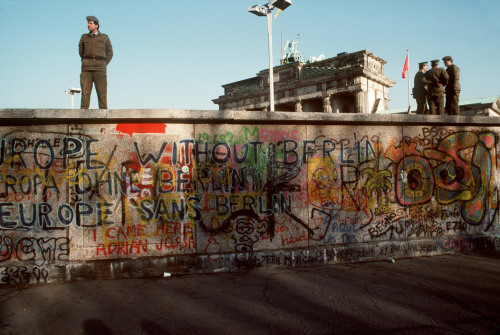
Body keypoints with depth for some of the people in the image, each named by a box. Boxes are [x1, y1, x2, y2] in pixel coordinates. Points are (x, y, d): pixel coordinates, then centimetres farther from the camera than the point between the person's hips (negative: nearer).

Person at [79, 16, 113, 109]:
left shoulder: (105, 37, 9)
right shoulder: (84, 37, 13)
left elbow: (109, 53, 11)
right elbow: (81, 52, 23)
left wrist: (103, 66, 3)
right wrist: (86, 63, 16)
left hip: (99, 68, -1)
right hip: (86, 69, 1)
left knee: (102, 93, -7)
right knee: (85, 92, -7)